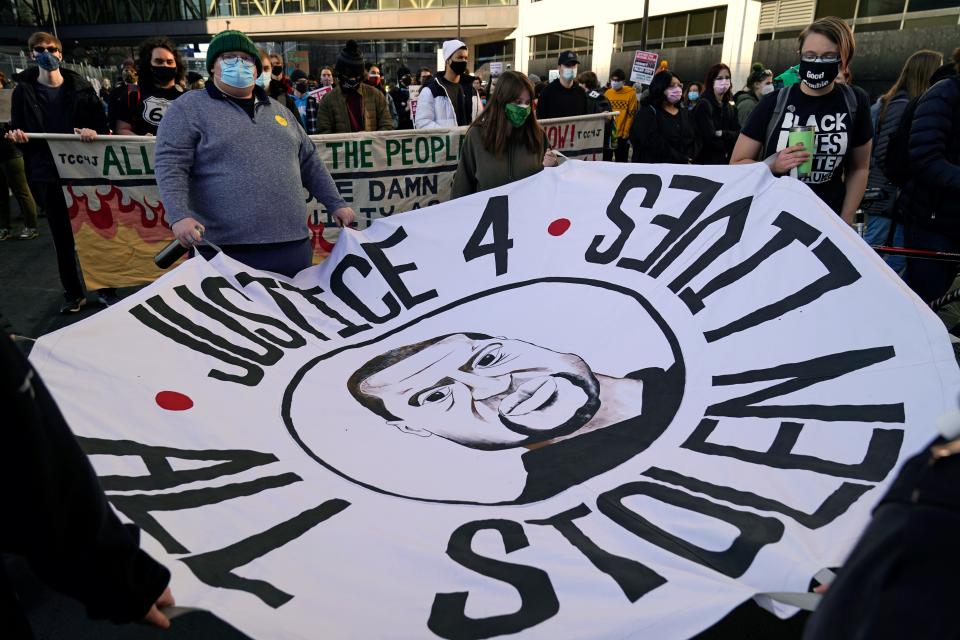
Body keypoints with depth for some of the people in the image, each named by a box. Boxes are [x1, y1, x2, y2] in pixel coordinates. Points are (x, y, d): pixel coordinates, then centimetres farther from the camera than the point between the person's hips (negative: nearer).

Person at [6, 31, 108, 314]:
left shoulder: (80, 86, 4)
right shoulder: (23, 90, 5)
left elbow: (101, 123, 1)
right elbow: (16, 130, 9)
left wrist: (93, 132, -21)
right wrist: (16, 135, -14)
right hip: (47, 174, 1)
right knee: (62, 235, 7)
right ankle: (73, 293, 16)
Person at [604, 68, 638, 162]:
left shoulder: (631, 93, -5)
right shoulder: (607, 93, 5)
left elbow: (631, 114, -6)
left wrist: (626, 132, -10)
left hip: (622, 134, -3)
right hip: (608, 133, 3)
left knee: (621, 161, 4)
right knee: (605, 160, 10)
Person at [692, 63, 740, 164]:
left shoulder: (730, 107, 14)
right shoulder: (703, 104, -9)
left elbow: (738, 134, 4)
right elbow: (711, 138, -18)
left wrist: (722, 134, -14)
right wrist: (729, 135, -1)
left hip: (727, 161, 7)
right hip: (707, 161, -7)